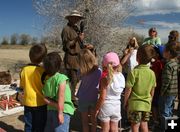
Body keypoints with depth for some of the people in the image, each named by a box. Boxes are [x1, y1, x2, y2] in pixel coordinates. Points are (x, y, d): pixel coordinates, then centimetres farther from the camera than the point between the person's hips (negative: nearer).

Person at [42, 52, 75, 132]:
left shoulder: (46, 81, 2)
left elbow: (46, 99, -4)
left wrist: (56, 105, -9)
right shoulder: (61, 78, -16)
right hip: (63, 111, -6)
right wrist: (60, 112, -18)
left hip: (50, 111, 7)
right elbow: (61, 97, -22)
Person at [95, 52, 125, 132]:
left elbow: (102, 97, -18)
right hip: (116, 106, 4)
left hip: (106, 106, -4)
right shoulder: (121, 76, -6)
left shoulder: (106, 78, -19)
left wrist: (97, 108, -4)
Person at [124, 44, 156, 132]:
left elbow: (128, 90, -15)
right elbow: (152, 91, 5)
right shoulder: (152, 73, -4)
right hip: (146, 105, 4)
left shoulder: (134, 72, -19)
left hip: (134, 104, -4)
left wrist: (125, 102, -1)